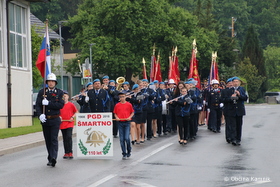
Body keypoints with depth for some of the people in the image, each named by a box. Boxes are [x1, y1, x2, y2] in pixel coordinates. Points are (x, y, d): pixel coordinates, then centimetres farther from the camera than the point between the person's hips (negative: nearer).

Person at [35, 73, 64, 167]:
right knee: (47, 140, 9)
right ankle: (50, 158, 19)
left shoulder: (59, 92, 2)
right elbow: (37, 105, 0)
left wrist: (48, 103, -17)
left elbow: (61, 105, -9)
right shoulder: (42, 92, 6)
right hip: (45, 119, 3)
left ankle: (53, 158, -22)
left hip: (55, 120, -3)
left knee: (54, 139, -13)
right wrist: (40, 114, -18)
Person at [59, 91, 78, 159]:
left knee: (69, 137, -13)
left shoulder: (71, 104, 0)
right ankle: (66, 153, 13)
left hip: (69, 123, -3)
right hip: (62, 124, 3)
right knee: (64, 139, 8)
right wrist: (59, 117, -3)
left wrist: (72, 117, -6)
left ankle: (70, 152, -8)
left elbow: (76, 112, 8)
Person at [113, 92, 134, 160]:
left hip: (127, 123, -2)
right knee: (121, 139, 1)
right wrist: (116, 117, -6)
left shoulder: (129, 104, 1)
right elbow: (115, 113, 13)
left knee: (126, 138, -11)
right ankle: (124, 154, 8)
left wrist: (130, 117, -8)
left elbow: (132, 112, 8)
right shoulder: (117, 105, 6)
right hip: (120, 123, 2)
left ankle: (129, 151, 14)